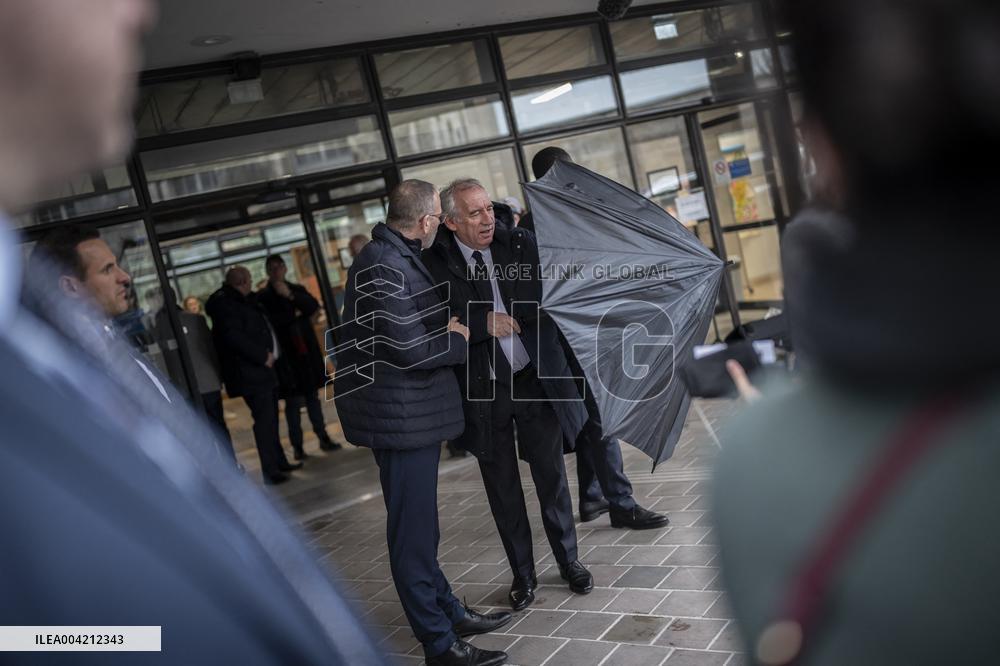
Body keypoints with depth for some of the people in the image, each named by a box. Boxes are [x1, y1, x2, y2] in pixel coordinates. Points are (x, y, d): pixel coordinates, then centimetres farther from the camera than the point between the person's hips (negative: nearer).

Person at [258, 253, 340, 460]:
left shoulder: (297, 289, 14)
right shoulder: (263, 297, 1)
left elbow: (314, 306, -3)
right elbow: (267, 322, -13)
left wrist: (291, 296, -15)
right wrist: (294, 314, -7)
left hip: (306, 350, 4)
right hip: (286, 354, -3)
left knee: (312, 396, 9)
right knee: (292, 401, -3)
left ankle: (323, 437, 14)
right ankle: (297, 445, 2)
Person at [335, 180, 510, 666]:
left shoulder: (395, 256, 11)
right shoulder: (384, 267, -21)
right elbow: (409, 349, -25)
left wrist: (445, 328, 5)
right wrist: (458, 338, -10)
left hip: (413, 412, 10)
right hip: (400, 416, -10)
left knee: (419, 526, 20)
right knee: (414, 531, 0)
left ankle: (449, 613, 34)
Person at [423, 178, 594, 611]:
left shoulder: (521, 244, -3)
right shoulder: (434, 264, -8)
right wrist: (483, 324, -21)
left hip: (534, 379, 1)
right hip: (483, 391, -1)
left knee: (551, 475, 12)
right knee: (503, 488, 12)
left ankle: (568, 560, 34)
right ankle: (522, 574, 30)